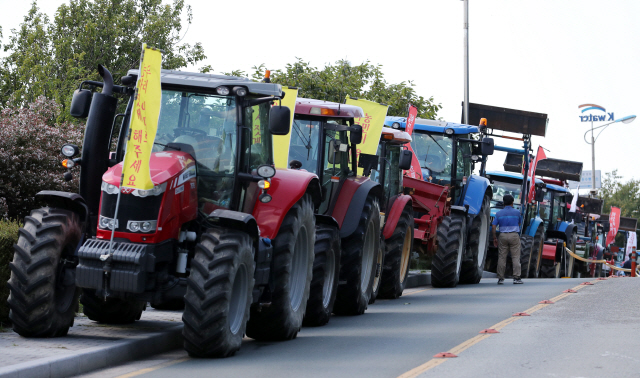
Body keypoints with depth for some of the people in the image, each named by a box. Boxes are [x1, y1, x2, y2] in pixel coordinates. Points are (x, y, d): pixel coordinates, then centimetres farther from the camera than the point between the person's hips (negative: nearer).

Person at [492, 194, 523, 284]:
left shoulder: (499, 213, 3)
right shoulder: (516, 212, 1)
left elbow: (494, 226, 0)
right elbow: (520, 224, 14)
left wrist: (494, 238, 6)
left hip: (503, 236, 1)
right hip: (514, 235, -1)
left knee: (502, 257, 4)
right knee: (515, 257, 1)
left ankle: (500, 278, 4)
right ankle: (516, 277, -4)